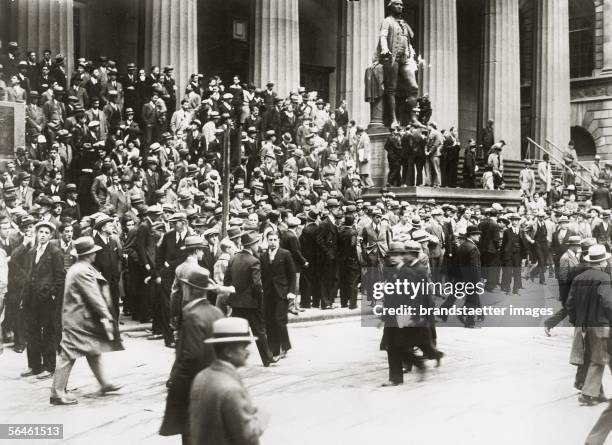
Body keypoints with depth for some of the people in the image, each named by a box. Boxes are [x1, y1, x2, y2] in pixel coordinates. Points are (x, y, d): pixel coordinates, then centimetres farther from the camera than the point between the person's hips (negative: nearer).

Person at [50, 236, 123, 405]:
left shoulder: (75, 269, 13)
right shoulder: (83, 271, -19)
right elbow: (94, 297, -21)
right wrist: (105, 316, -18)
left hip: (86, 320, 11)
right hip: (78, 320, -11)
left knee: (94, 351, 17)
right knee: (69, 355, -6)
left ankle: (104, 384, 27)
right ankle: (57, 392, -2)